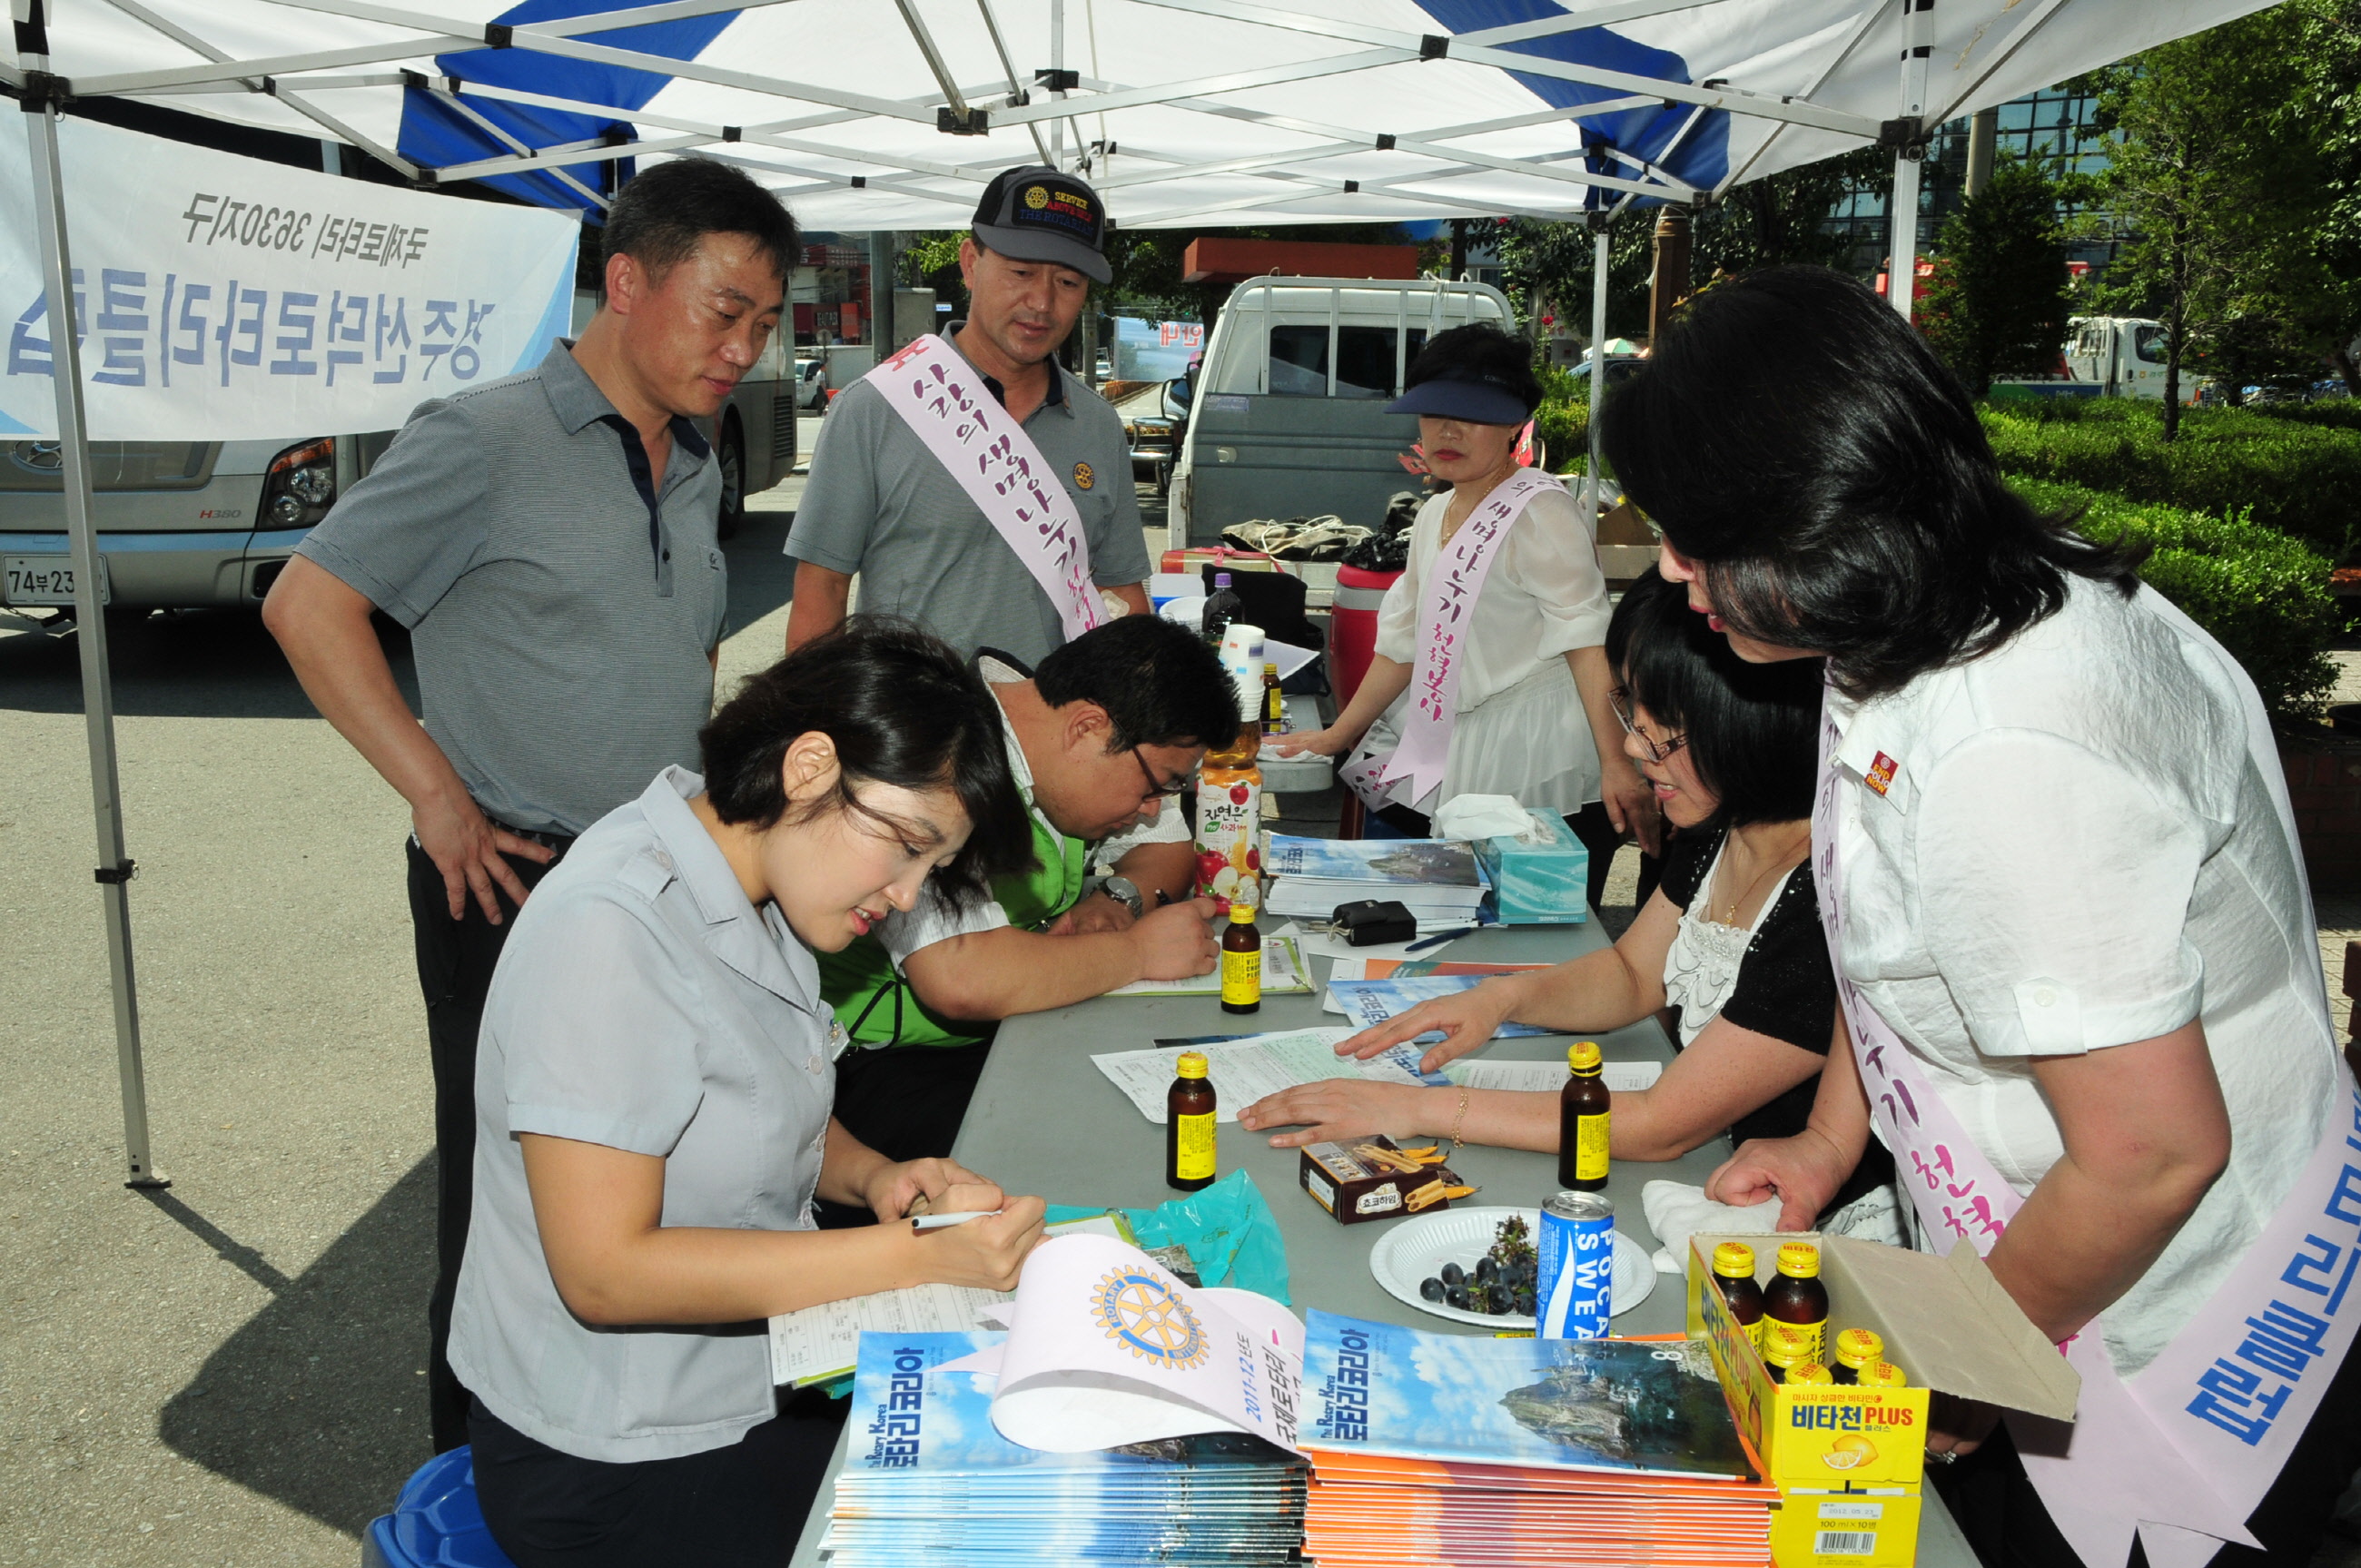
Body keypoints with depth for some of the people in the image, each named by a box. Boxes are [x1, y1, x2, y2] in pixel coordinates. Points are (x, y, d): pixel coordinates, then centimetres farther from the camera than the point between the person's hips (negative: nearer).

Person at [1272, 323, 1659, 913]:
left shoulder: (1540, 511, -11)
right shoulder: (1434, 515, 14)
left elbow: (1589, 640, -18)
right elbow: (1405, 644, 20)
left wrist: (1616, 763, -25)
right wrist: (1336, 736, 17)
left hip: (1540, 775, -8)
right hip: (1452, 762, 8)